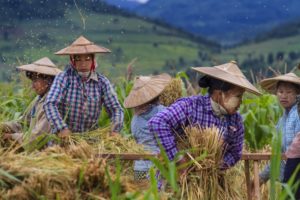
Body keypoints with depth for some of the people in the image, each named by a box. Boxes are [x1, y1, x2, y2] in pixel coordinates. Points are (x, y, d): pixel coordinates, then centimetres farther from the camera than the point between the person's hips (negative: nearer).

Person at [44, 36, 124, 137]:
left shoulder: (102, 82, 3)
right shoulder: (64, 78, -5)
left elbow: (115, 109, 2)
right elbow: (50, 104, -16)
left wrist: (115, 130, -16)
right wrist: (62, 128, -29)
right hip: (63, 137, -3)